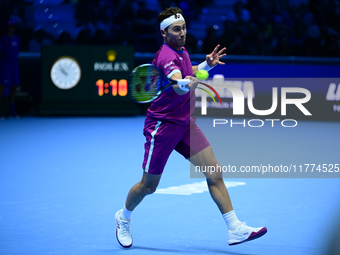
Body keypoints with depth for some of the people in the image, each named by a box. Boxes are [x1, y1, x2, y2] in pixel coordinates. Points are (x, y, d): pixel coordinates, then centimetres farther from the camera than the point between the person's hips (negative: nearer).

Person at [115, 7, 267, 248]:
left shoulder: (181, 51, 6)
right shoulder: (167, 55, -22)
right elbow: (178, 86, -43)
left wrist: (206, 65, 13)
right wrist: (186, 84, -64)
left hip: (185, 124, 7)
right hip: (162, 126, -7)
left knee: (214, 173, -6)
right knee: (148, 186, 6)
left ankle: (235, 229, -7)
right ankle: (124, 218, 34)